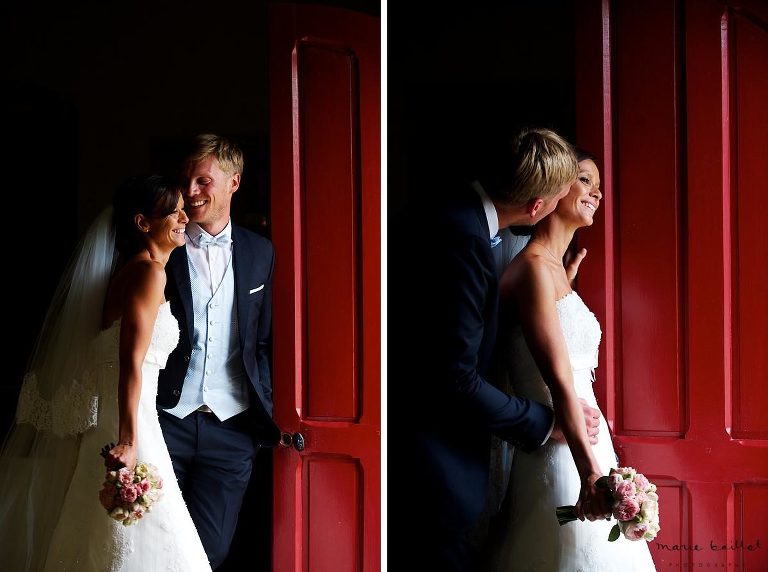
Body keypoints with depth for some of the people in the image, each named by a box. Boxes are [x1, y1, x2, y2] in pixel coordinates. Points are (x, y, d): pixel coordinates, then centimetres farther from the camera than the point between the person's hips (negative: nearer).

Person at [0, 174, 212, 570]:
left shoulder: (126, 271, 16)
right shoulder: (149, 273, -11)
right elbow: (131, 361, -22)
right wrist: (128, 442, -29)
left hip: (103, 423, 9)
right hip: (125, 422, -9)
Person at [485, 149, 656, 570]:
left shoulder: (555, 269, 17)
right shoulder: (534, 267, -13)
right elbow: (558, 380, -21)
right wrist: (591, 471, -25)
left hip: (580, 442, 9)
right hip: (561, 453, -9)